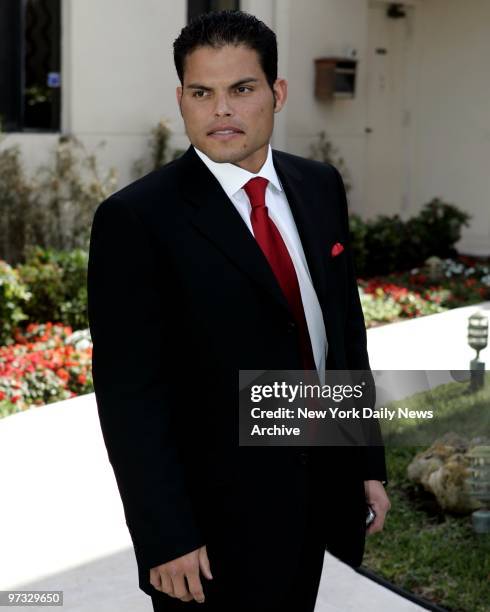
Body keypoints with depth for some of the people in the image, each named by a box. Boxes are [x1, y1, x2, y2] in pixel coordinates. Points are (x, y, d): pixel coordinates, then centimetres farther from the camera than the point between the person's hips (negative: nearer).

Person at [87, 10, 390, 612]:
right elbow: (129, 396, -16)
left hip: (325, 493, 6)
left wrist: (369, 463, 10)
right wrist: (167, 541, -17)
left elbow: (347, 326, 10)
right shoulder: (136, 219, -15)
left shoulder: (320, 187, 4)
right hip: (217, 520, -5)